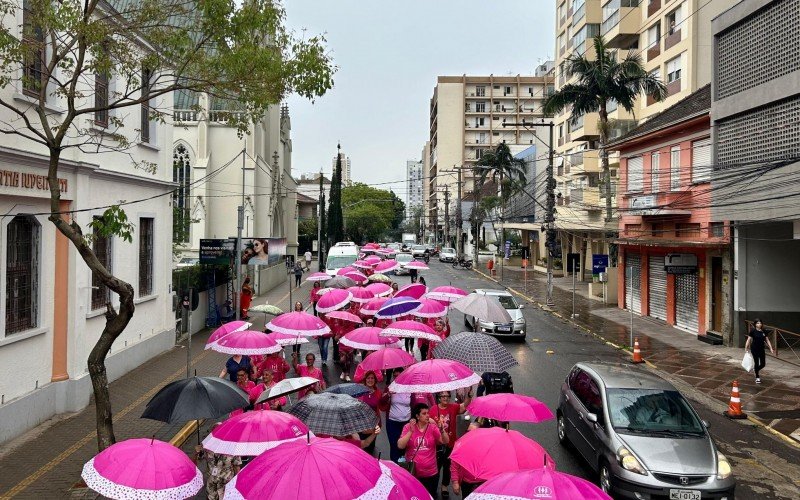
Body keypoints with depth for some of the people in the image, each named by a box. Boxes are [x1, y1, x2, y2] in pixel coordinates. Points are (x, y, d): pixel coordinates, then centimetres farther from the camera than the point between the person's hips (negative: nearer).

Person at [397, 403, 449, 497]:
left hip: (431, 473, 1)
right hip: (412, 472, -1)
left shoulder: (433, 427, -2)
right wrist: (411, 431, -24)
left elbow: (445, 441, -11)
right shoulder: (408, 427, -5)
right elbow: (400, 446, -15)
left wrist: (441, 429, -27)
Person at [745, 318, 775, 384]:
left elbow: (767, 340, 8)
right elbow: (749, 340, -9)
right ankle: (757, 377, 17)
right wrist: (746, 348, -14)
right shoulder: (753, 331, -9)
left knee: (763, 364, 4)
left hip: (761, 349, 4)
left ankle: (755, 369, 36)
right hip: (754, 349, -4)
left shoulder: (764, 331, 4)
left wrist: (771, 348, 1)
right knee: (757, 363, 2)